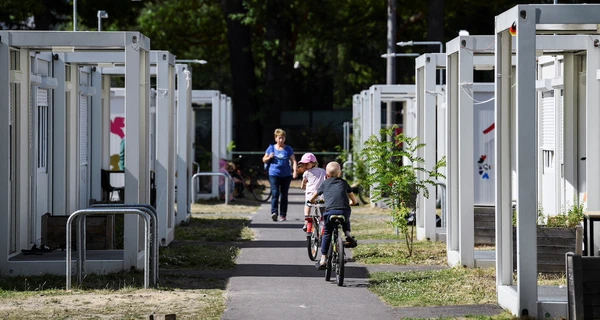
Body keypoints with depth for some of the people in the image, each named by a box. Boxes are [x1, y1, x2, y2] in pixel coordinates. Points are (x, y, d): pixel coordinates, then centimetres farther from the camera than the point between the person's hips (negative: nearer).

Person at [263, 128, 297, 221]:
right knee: (275, 193, -15)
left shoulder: (288, 149, 7)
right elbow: (264, 160, 13)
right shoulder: (271, 148, 7)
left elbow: (293, 161, 3)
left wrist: (295, 171, -13)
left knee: (284, 195, 6)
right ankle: (274, 212, -26)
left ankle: (283, 214, 12)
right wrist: (269, 157, -8)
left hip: (286, 175, 1)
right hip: (274, 174, -1)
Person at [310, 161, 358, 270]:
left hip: (330, 211, -1)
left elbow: (311, 199, 29)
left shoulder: (324, 183, 21)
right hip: (345, 211, 1)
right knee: (346, 221, 36)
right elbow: (354, 200, 29)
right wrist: (350, 203, 50)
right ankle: (348, 235, 10)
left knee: (327, 234, 14)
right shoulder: (344, 183, 23)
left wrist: (314, 201, 51)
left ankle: (323, 260, 11)